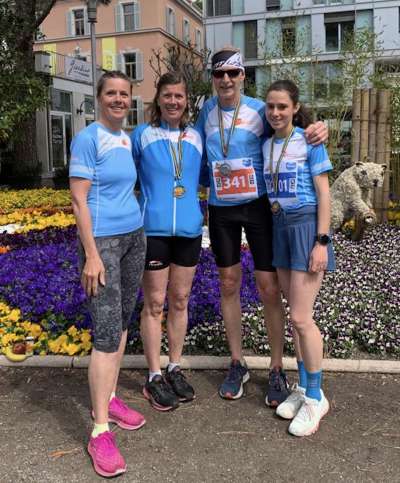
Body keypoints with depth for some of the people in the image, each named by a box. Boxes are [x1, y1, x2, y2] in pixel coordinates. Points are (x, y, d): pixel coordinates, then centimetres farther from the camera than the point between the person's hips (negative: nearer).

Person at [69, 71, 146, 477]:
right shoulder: (87, 139, -9)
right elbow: (78, 200, -14)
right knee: (106, 332, -9)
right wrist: (91, 255, -18)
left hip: (134, 236, 8)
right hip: (102, 240, -7)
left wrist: (137, 231, 15)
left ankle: (109, 399, 27)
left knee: (121, 322, 12)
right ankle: (100, 430, -1)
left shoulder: (128, 139, 12)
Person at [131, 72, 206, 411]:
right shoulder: (141, 135, -1)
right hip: (154, 229, -3)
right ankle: (154, 377, 16)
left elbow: (206, 177, 17)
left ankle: (175, 369, 27)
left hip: (189, 229, 3)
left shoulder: (196, 137, 7)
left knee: (180, 301, 12)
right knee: (154, 303, 4)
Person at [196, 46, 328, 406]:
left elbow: (292, 133, 3)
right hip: (220, 210, 3)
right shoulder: (207, 110, 4)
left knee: (269, 287, -2)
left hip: (258, 205, -3)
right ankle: (237, 364, 26)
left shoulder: (260, 110, -6)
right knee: (229, 285, 10)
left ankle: (277, 370, 14)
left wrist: (319, 129, -18)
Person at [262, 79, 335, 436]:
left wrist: (321, 242, -15)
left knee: (301, 317, -7)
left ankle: (315, 397, 10)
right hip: (280, 226, 6)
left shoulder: (309, 141, -6)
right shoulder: (266, 145, 10)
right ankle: (303, 387, 25)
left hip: (307, 225, -6)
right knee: (297, 314, 12)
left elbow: (323, 193, -9)